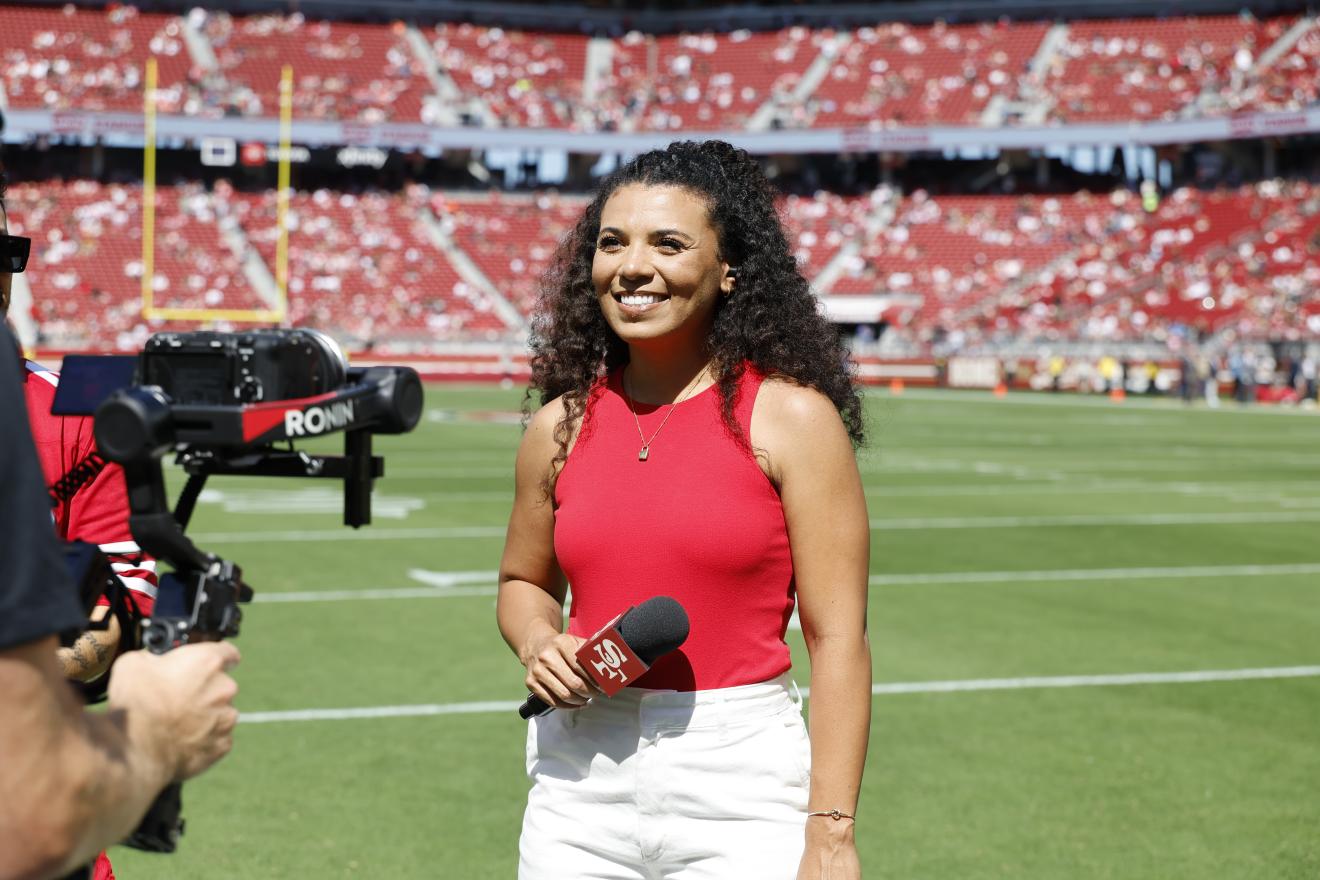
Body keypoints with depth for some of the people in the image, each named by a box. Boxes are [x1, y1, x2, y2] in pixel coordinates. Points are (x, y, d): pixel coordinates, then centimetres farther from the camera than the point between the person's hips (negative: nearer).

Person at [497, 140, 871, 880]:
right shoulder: (563, 424, 5)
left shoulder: (791, 417, -7)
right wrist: (539, 645, -1)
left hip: (741, 786, -3)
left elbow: (839, 639, -9)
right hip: (581, 780, 4)